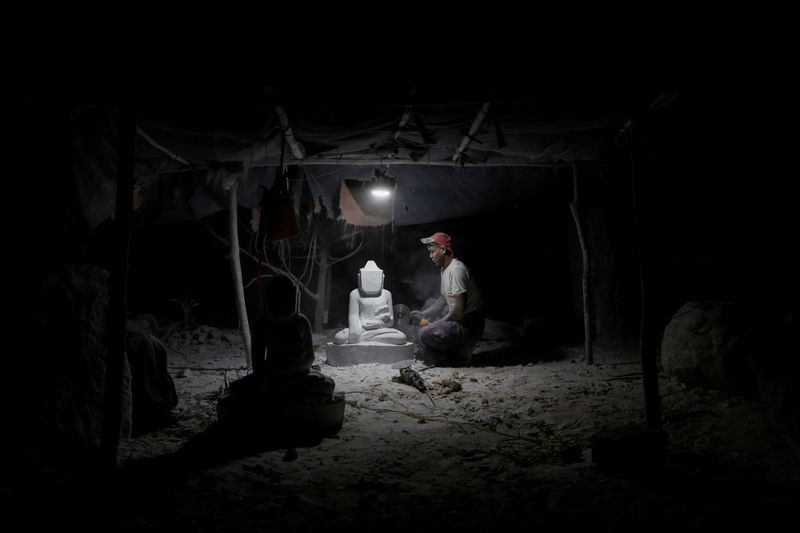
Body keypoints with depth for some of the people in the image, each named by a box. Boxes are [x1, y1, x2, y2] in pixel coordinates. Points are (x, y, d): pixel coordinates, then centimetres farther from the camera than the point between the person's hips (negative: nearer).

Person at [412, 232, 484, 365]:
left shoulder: (456, 270, -22)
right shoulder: (445, 269, 10)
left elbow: (459, 307, -25)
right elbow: (443, 299, 20)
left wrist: (439, 323, -15)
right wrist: (423, 313, 9)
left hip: (469, 325, -10)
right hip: (459, 319, 10)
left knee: (424, 334, -20)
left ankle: (460, 352, -1)